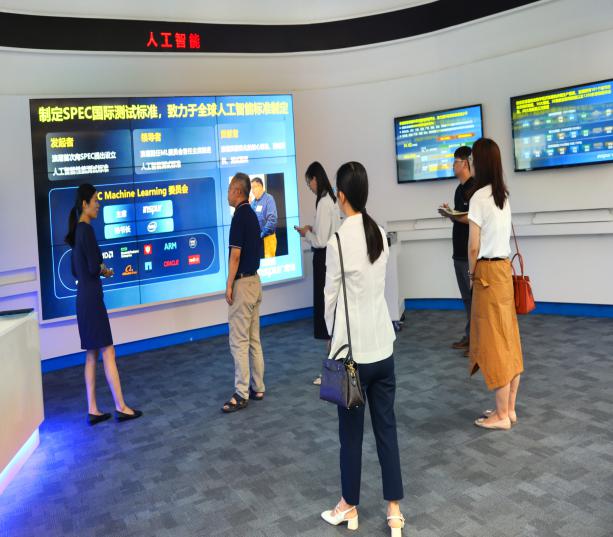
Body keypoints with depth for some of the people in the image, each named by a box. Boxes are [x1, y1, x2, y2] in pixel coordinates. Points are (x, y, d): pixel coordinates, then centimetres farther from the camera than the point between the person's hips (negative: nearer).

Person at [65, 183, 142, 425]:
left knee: (91, 354, 10)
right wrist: (104, 270, 0)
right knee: (107, 352, -4)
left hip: (83, 298, 9)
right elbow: (94, 267, -20)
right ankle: (121, 407, 2)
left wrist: (99, 271, 6)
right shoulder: (87, 230, -14)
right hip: (92, 298, -9)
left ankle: (93, 410, 13)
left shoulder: (78, 230, 14)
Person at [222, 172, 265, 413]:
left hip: (242, 282, -9)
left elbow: (235, 255, -19)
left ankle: (241, 394, -1)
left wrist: (229, 285, -13)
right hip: (254, 280, 9)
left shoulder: (239, 216, -15)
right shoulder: (252, 214, 13)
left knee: (239, 341, -5)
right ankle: (257, 388, 19)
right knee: (253, 339, 13)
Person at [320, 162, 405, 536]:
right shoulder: (381, 234, 3)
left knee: (351, 431, 9)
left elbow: (332, 295, -9)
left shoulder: (339, 240, -16)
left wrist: (332, 335, 8)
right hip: (383, 345, 6)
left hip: (354, 348, -6)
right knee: (387, 426, 12)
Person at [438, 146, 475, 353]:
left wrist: (453, 215, -16)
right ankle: (470, 336, 22)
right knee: (467, 297, 14)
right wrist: (450, 214, 3)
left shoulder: (475, 187, -12)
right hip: (460, 251, 9)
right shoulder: (460, 189, 16)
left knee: (475, 295, -3)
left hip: (472, 252, -9)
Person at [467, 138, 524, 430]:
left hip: (488, 272, -8)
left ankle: (502, 415, 7)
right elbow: (498, 236, 10)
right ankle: (509, 408, 21)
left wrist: (472, 274, 2)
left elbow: (474, 246, -12)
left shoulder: (479, 197, -14)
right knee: (507, 340, 11)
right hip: (504, 268, 8)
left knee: (494, 341, -2)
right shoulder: (503, 196, 11)